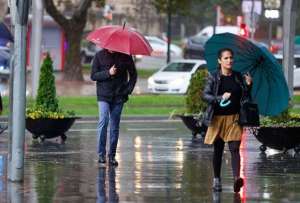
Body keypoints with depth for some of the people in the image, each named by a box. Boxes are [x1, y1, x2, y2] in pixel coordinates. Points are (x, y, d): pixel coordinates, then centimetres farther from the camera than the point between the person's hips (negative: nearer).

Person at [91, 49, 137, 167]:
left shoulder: (125, 56, 5)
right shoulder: (100, 56, 2)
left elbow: (133, 74, 13)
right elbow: (93, 76, 0)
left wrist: (129, 89, 0)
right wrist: (108, 73, -15)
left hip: (119, 96, 2)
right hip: (104, 96, -2)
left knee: (114, 126, 4)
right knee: (103, 121, -18)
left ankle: (112, 156, 9)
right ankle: (101, 154, -14)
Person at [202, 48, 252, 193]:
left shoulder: (238, 77, 8)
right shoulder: (213, 77, -1)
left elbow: (245, 97, 14)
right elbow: (205, 95, -8)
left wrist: (248, 85, -5)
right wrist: (220, 98, -23)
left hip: (234, 118, 1)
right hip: (218, 118, -1)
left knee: (234, 148, -12)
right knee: (218, 150, 9)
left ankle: (237, 179, -24)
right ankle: (216, 180, 21)